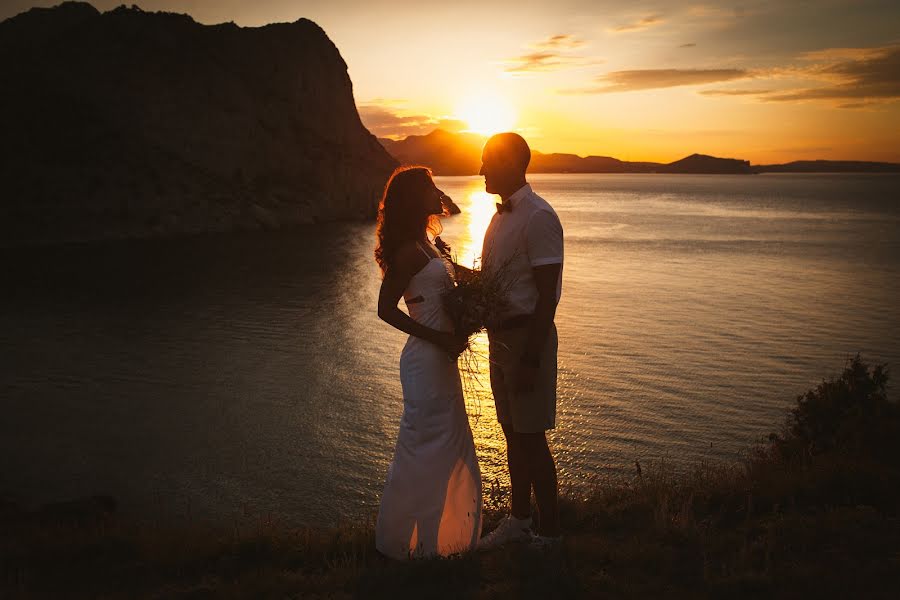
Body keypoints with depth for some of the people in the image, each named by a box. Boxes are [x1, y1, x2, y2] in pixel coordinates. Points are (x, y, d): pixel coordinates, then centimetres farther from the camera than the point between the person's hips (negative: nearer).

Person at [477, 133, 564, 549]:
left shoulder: (538, 217, -17)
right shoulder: (501, 215, 12)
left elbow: (547, 296, -20)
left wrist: (530, 360, -22)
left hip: (527, 336, -9)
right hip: (500, 334, 9)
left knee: (531, 436, 1)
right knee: (512, 432, 18)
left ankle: (548, 531, 17)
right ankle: (518, 519, 34)